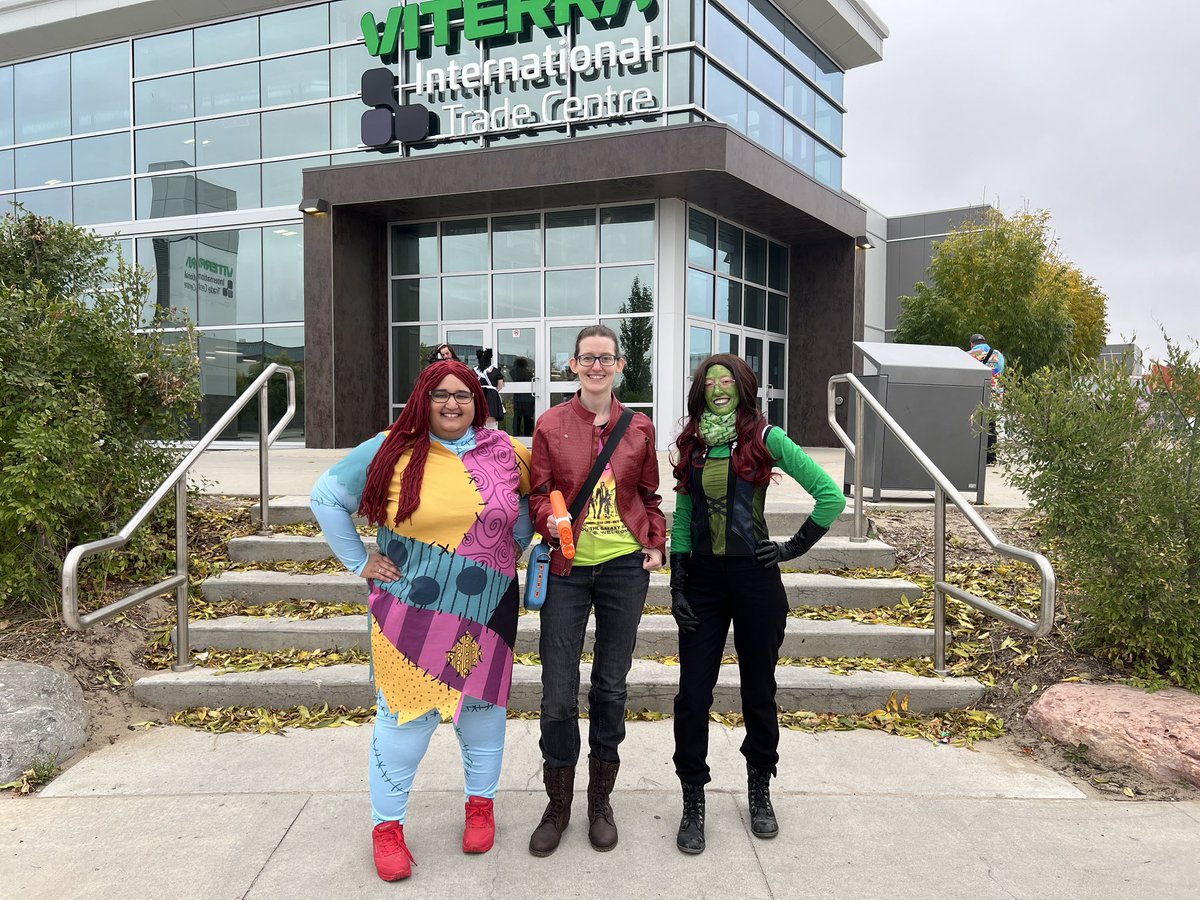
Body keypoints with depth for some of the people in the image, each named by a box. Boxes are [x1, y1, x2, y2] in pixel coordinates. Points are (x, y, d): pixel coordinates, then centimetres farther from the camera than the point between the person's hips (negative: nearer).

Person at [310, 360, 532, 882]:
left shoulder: (505, 452, 0)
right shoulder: (390, 451, -6)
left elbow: (526, 503, 18)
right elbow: (327, 497, 3)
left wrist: (513, 548, 7)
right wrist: (359, 562, -1)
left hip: (486, 612, 3)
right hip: (412, 616, -2)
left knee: (482, 707, 14)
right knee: (406, 713, 3)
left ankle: (481, 804, 35)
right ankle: (387, 825, 23)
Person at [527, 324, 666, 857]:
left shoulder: (639, 427, 6)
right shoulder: (550, 425, 2)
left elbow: (650, 497, 13)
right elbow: (538, 494, 2)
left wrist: (656, 544, 0)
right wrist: (550, 521, -18)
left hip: (624, 567, 1)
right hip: (567, 568, -1)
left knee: (611, 687, 10)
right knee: (558, 691, 0)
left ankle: (600, 802, 27)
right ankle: (557, 806, 21)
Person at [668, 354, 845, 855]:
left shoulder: (765, 438, -5)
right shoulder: (692, 443, 7)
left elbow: (831, 495, -7)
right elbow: (682, 516, 10)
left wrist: (795, 547, -6)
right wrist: (677, 582, 4)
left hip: (755, 577, -2)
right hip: (702, 580, 3)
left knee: (759, 689, 11)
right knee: (693, 692, 1)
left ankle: (760, 792, 30)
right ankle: (693, 803, 16)